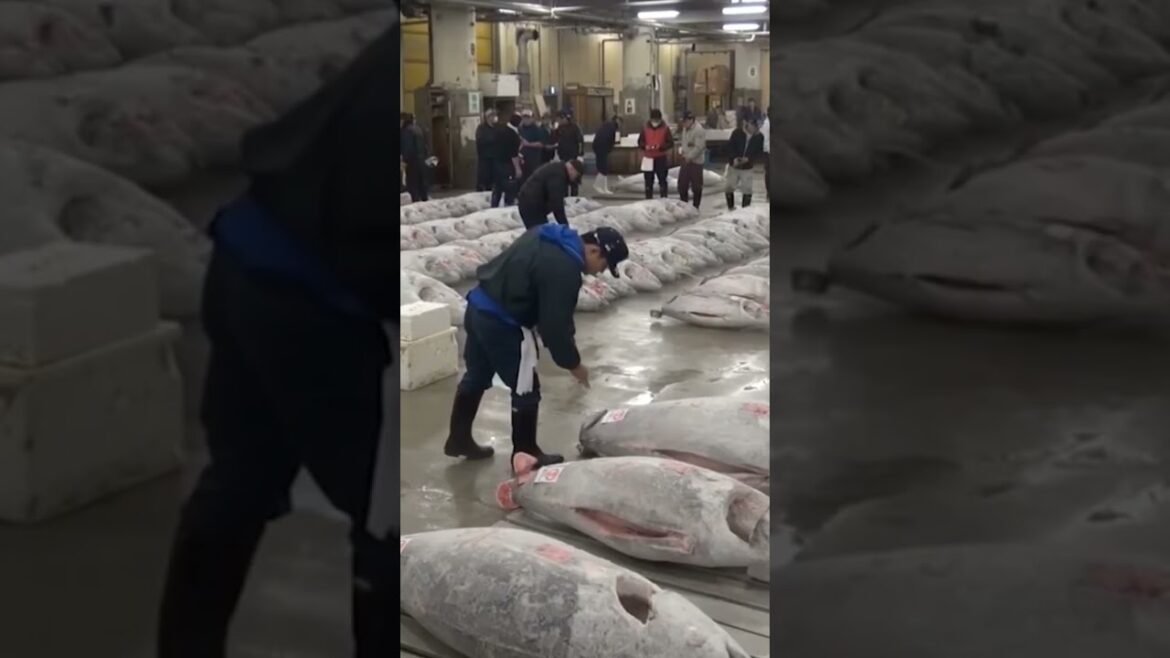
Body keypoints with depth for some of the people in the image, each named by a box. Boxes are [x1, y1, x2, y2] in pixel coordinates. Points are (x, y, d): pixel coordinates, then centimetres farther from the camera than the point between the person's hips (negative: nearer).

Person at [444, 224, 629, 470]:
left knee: (477, 376, 23)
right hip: (501, 322, -10)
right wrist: (573, 363, -4)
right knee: (526, 389, 5)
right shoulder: (564, 269, -23)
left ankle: (459, 439, 36)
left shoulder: (550, 239, 8)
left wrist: (567, 337, 18)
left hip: (479, 308, 10)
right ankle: (525, 453, 18)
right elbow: (555, 323, -19)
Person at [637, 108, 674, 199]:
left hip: (661, 158, -2)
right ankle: (648, 199, 20)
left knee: (662, 179, 0)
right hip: (648, 158, 3)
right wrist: (645, 146, -14)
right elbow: (640, 142, 8)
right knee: (648, 180, 10)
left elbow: (670, 143, -3)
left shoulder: (665, 129, -4)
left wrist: (661, 147, -20)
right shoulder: (645, 128, 3)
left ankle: (664, 199, 7)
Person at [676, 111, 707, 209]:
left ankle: (696, 206, 10)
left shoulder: (699, 130, -18)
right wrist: (681, 148, 5)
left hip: (696, 161, -9)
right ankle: (683, 204, 26)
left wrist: (690, 156, -24)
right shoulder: (685, 129, 11)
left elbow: (699, 147, -24)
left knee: (696, 186, 0)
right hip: (686, 160, 9)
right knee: (682, 183, 12)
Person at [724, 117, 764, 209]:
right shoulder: (737, 133, -13)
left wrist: (748, 159, -21)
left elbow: (759, 152, -5)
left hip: (747, 167, 0)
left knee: (747, 189, 0)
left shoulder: (759, 137, -9)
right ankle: (731, 207, 24)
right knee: (729, 187, 7)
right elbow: (730, 146, -10)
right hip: (734, 165, 0)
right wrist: (734, 158, -24)